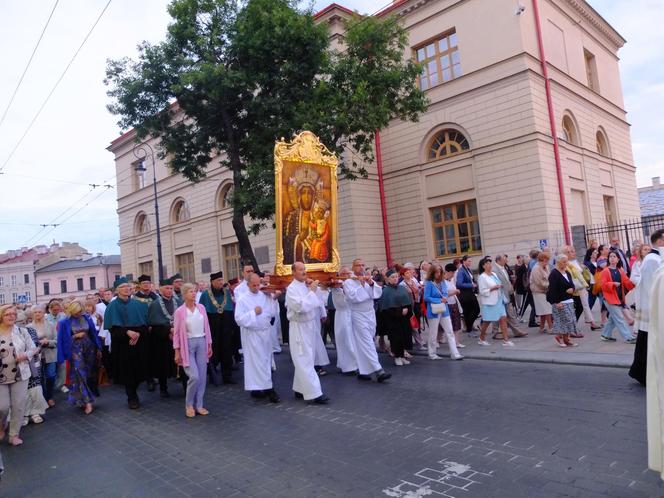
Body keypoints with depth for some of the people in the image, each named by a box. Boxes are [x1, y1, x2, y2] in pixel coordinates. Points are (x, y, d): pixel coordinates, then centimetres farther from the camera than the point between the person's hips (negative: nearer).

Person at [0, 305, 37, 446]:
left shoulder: (22, 331, -1)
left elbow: (33, 348, 4)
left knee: (18, 406, 4)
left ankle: (14, 435, 19)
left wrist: (25, 355, -15)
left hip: (20, 375, 1)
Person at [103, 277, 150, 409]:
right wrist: (127, 332, -23)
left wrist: (138, 333, -14)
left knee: (138, 370, 4)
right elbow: (113, 327, -9)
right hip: (122, 344, -3)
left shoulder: (136, 304, 7)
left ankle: (132, 393, 27)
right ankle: (132, 398, 16)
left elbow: (144, 323, 4)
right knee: (127, 371, 1)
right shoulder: (113, 306, -2)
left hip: (138, 343, 3)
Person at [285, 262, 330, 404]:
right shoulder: (292, 288, -13)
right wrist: (311, 291, -18)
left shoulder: (306, 286, 9)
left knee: (305, 360, 15)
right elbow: (301, 307, -25)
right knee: (305, 361, -6)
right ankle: (314, 393, -5)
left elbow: (315, 305, 16)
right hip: (299, 328, -8)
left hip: (310, 326, 8)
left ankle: (300, 389, 26)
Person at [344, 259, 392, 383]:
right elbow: (353, 297, -19)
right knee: (367, 343, -10)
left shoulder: (368, 279, 11)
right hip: (359, 315, -6)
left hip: (371, 314, 6)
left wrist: (371, 283, -16)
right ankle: (378, 371, -15)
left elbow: (378, 293, 0)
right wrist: (361, 284, -17)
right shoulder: (348, 282, -5)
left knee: (365, 343, 10)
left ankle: (363, 370, 21)